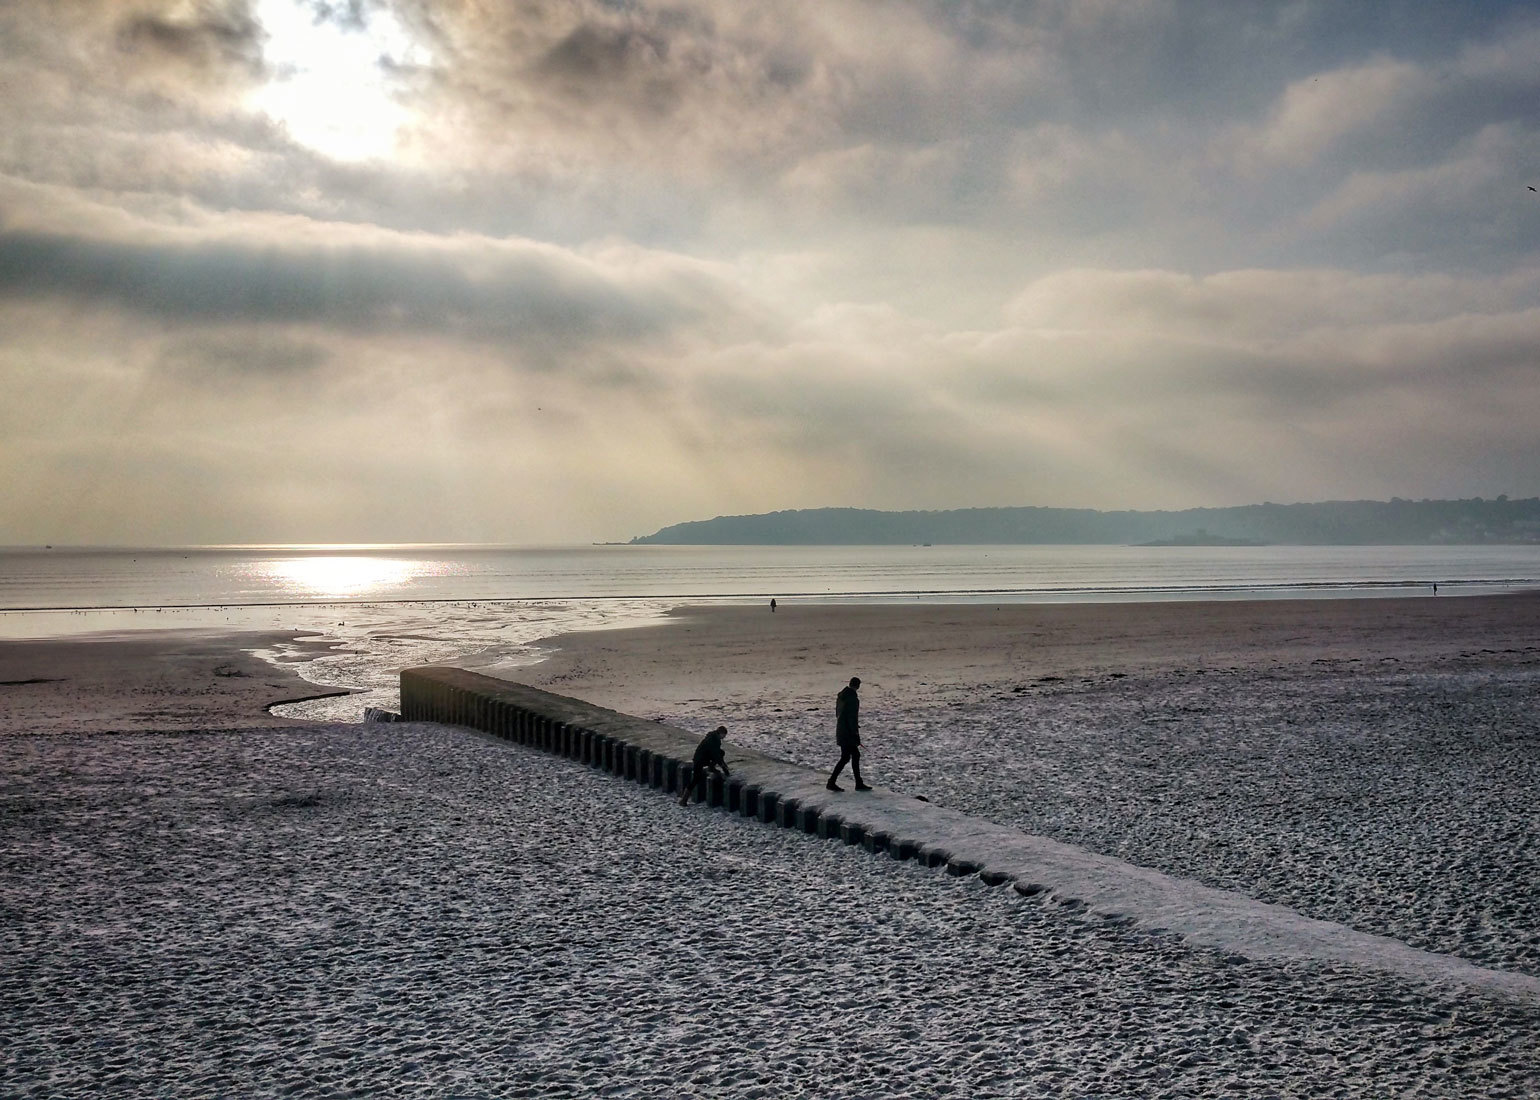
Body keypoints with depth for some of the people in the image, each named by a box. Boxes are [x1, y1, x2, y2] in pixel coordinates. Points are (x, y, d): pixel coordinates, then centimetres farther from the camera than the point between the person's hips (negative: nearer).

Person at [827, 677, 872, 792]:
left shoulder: (841, 695, 9)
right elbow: (852, 716, -20)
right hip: (848, 732, -9)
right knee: (845, 757, -3)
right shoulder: (852, 697, -18)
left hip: (841, 729, 9)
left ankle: (859, 783, 15)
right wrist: (855, 732, -16)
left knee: (855, 755, 13)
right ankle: (831, 782, -2)